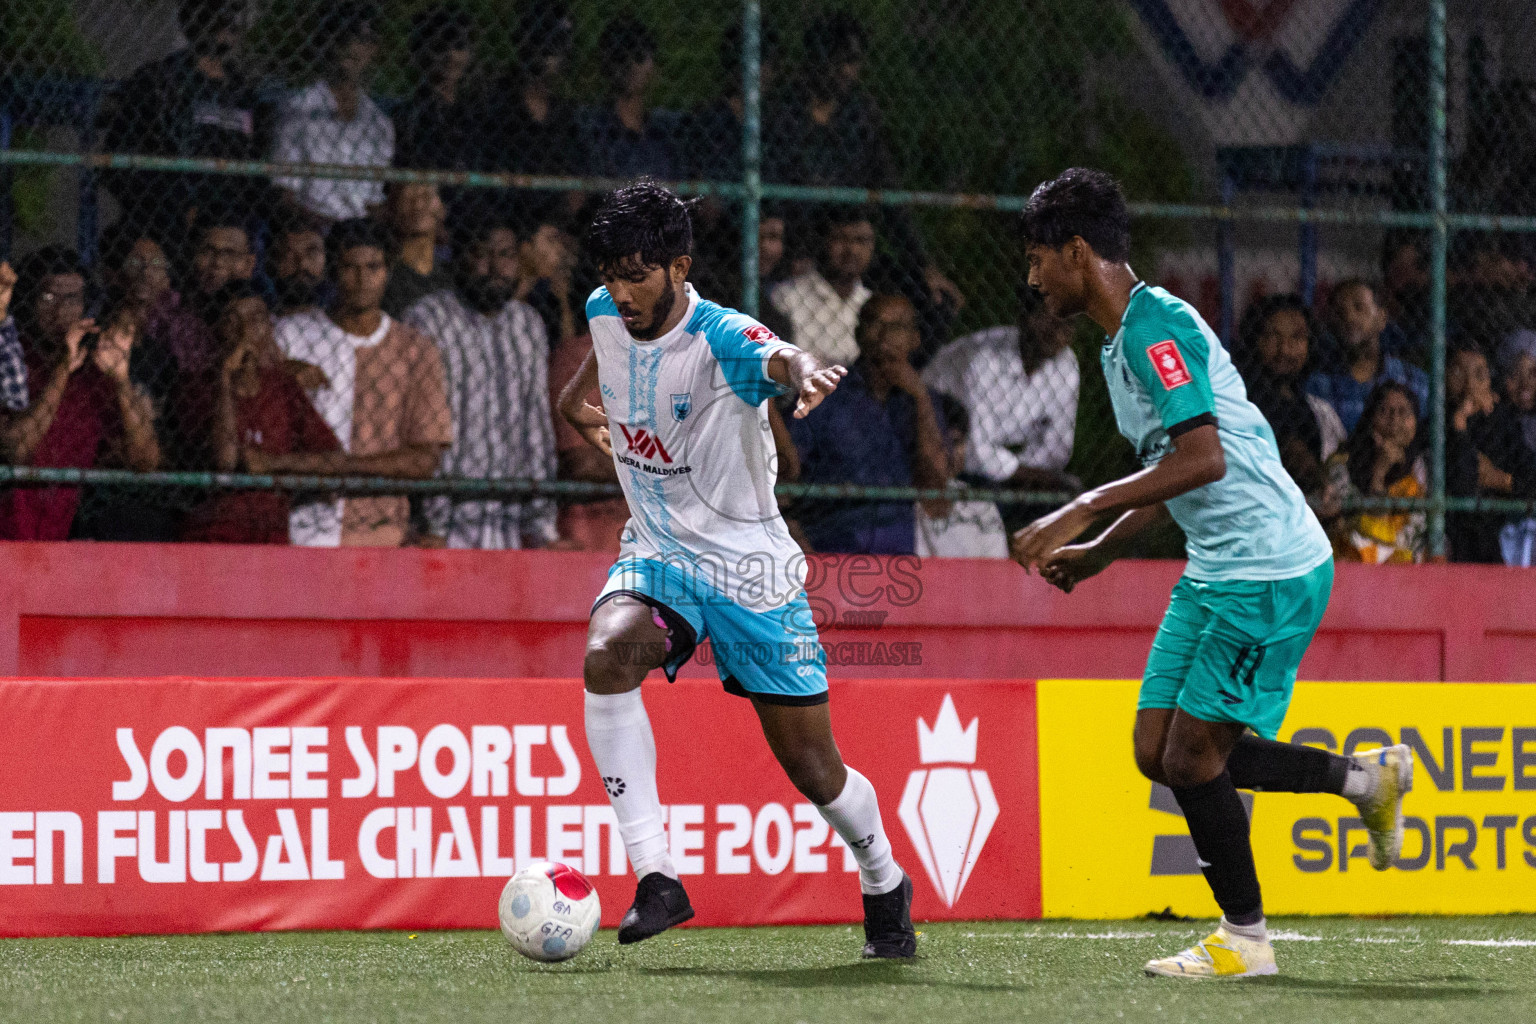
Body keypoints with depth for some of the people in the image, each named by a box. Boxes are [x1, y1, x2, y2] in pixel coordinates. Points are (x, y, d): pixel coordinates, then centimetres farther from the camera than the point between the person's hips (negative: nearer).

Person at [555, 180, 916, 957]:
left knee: (813, 768, 1)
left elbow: (777, 357, -50)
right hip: (657, 557, 4)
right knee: (606, 656, -30)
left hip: (751, 570, -4)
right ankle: (655, 878, -30)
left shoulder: (722, 339, -23)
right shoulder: (605, 313, -5)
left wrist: (804, 371, -71)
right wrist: (581, 403, 15)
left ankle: (885, 885, 33)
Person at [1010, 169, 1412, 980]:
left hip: (1269, 569, -10)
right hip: (1217, 570, 10)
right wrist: (1095, 553, 18)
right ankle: (1368, 778, 20)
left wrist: (1080, 512, -26)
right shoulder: (1123, 339, 15)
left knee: (1191, 757, -7)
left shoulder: (1156, 326, -17)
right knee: (1158, 753, 7)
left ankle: (1244, 939, 10)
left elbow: (1204, 460, -27)